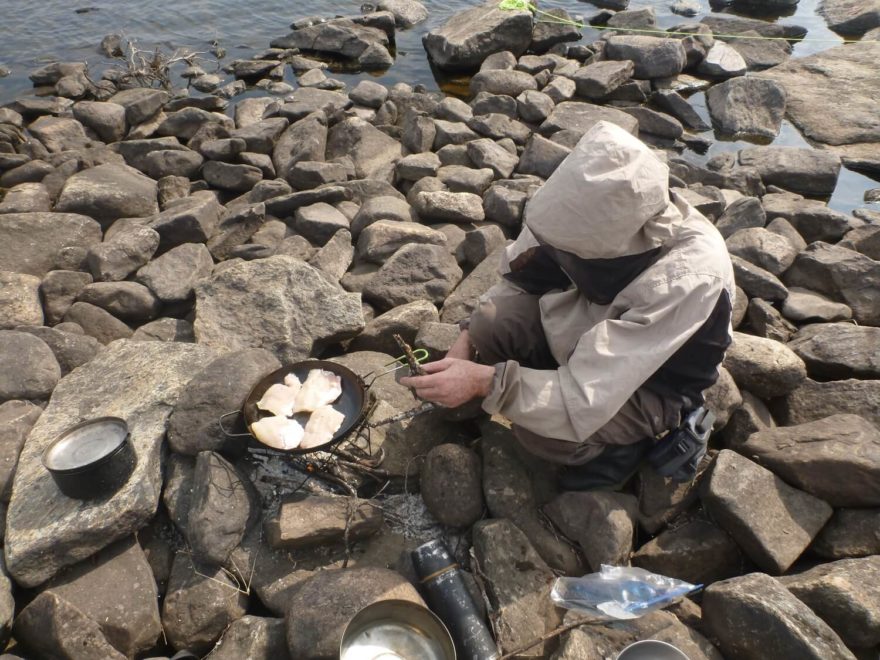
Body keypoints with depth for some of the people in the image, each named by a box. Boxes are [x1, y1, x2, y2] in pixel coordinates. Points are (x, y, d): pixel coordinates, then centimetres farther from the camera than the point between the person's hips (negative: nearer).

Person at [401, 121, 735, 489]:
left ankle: (616, 447, 3)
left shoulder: (687, 278, -38)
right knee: (492, 322, -22)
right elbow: (518, 280, -7)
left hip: (649, 387, -4)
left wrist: (484, 381, -42)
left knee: (542, 428, -29)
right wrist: (467, 342, -18)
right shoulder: (594, 218, -23)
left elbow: (587, 400, -38)